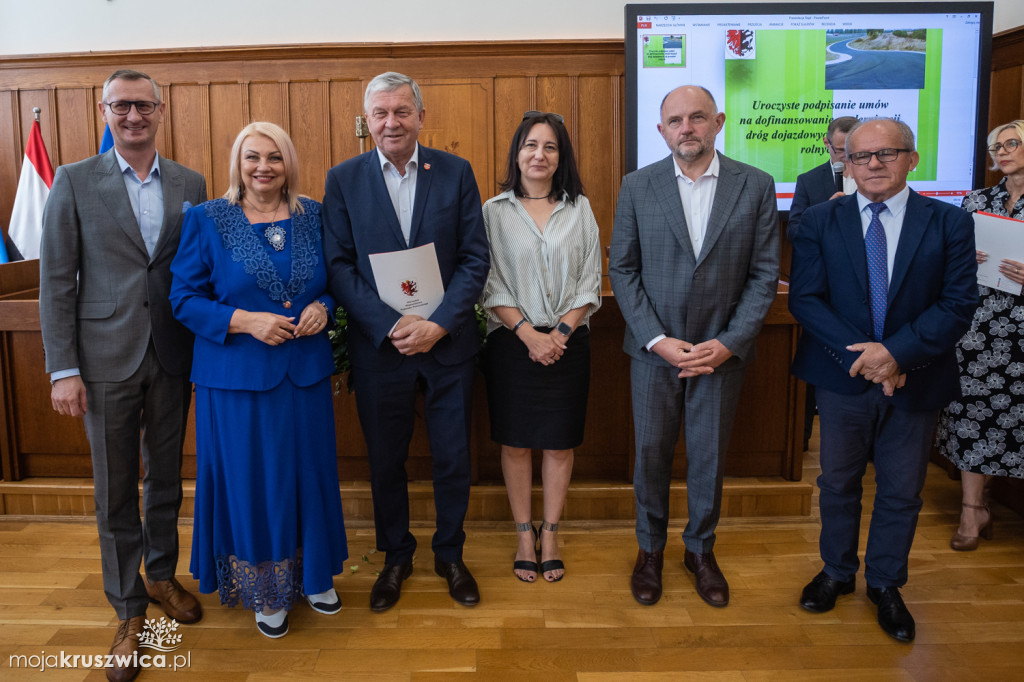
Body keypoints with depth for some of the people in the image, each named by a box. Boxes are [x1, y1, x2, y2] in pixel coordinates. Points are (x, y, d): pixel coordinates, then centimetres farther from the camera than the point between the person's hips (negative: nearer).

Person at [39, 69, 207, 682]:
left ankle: (162, 575, 37)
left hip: (173, 358, 2)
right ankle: (129, 611, 23)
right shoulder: (75, 181, -2)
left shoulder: (190, 185, 5)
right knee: (116, 492, 7)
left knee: (167, 478, 15)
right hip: (107, 361, -2)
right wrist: (63, 369, -8)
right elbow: (56, 280, -3)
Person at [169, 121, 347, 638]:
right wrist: (245, 321, -18)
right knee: (251, 480, 6)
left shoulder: (313, 217, 5)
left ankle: (312, 573, 33)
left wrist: (323, 306, -8)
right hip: (237, 377, -3)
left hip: (305, 372, 3)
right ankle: (263, 588, 26)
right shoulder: (206, 219, -3)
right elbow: (185, 298, -4)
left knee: (309, 474, 12)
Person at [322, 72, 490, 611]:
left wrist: (437, 324, -15)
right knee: (385, 460, 14)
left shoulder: (456, 172, 0)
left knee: (453, 459, 11)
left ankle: (449, 555, 34)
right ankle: (396, 556, 36)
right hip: (378, 345, 0)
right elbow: (338, 265, -4)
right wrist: (391, 325, -16)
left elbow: (475, 258, -3)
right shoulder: (343, 179, 0)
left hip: (448, 343, 0)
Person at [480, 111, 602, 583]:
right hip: (512, 342, -1)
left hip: (567, 342, 1)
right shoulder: (495, 211, 1)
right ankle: (524, 535, 21)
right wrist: (527, 332, -14)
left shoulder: (579, 209, 6)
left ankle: (550, 534, 22)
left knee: (560, 441, 7)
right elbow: (490, 285, -4)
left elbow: (590, 282, 3)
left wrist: (561, 331, -10)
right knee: (515, 440, 6)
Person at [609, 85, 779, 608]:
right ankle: (650, 549, 32)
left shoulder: (755, 186, -2)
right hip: (653, 346, 0)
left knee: (709, 457, 12)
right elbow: (622, 270, -2)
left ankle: (700, 549, 34)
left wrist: (729, 343, -11)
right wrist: (657, 340, -11)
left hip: (721, 349, 0)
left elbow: (764, 274, -2)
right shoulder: (637, 186, -1)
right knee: (650, 453, 10)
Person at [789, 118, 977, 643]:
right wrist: (862, 355, -17)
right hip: (842, 379, 0)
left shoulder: (950, 223, -2)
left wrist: (896, 353, -21)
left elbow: (958, 304, -8)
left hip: (916, 381, 0)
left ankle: (885, 584, 34)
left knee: (901, 492, 13)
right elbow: (804, 298, -7)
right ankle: (836, 572, 36)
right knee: (838, 483, 15)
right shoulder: (820, 221, -1)